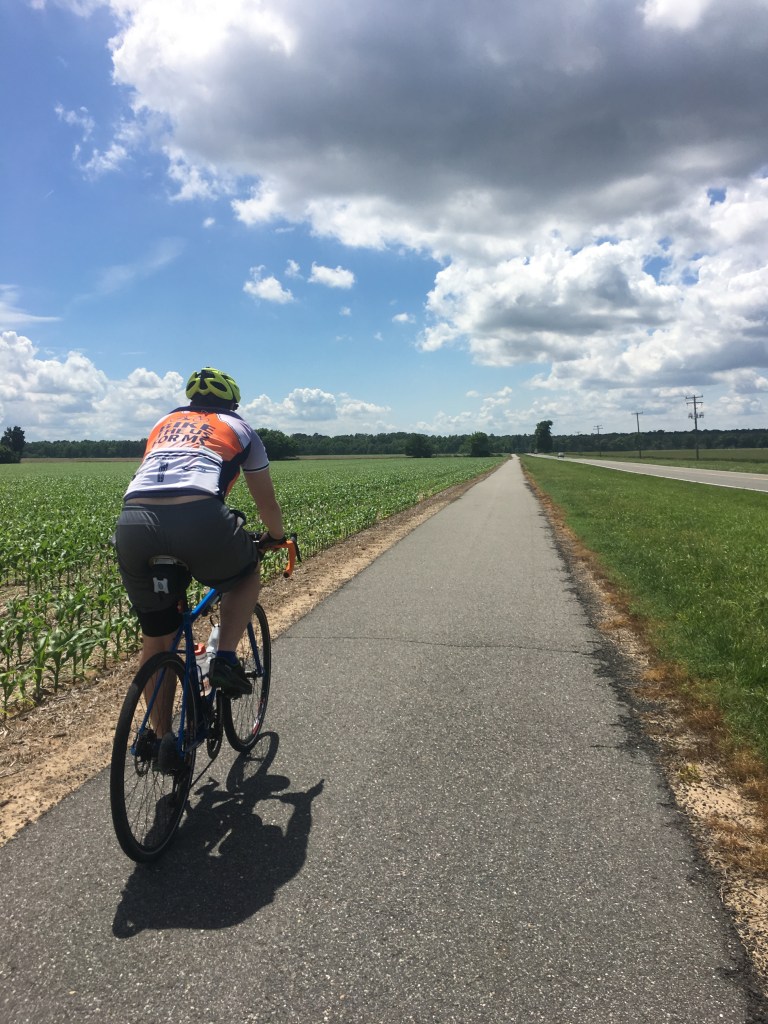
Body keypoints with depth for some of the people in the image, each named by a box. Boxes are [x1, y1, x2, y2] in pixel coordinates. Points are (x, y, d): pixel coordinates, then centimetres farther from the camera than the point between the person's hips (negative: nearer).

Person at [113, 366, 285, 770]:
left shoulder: (163, 424, 36)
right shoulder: (239, 428, 27)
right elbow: (266, 501, 33)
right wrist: (276, 536, 52)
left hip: (133, 521, 4)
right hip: (198, 518, -4)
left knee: (156, 637, 21)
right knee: (247, 576, 29)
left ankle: (161, 736, 26)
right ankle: (225, 659, 11)